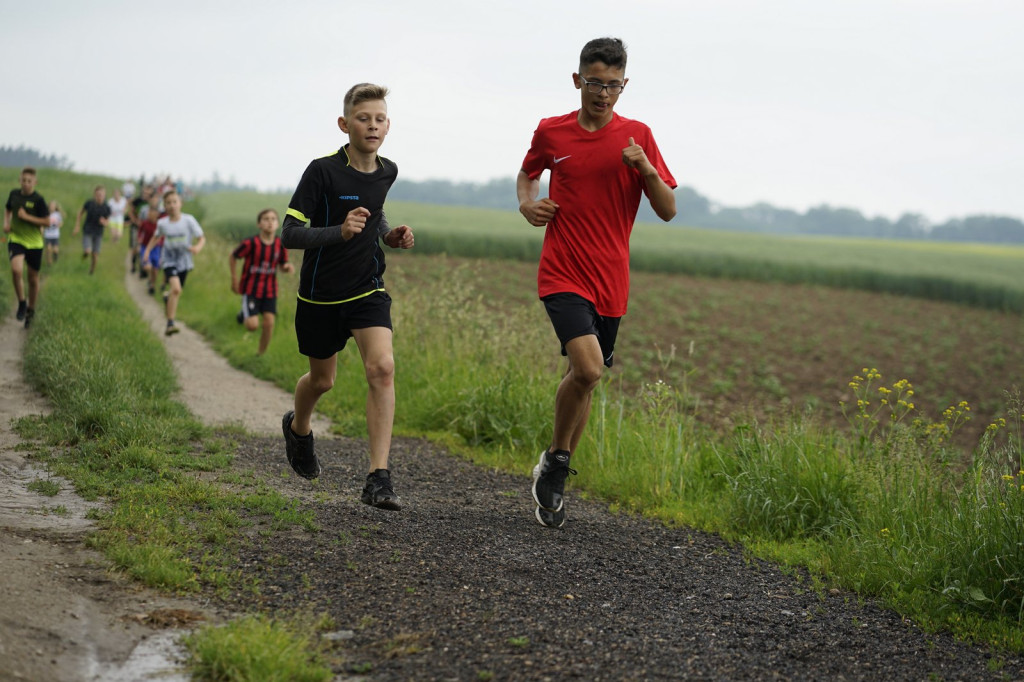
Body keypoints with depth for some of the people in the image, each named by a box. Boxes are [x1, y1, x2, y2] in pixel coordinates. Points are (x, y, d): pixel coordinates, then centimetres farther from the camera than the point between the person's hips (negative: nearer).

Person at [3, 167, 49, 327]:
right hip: (16, 240, 1)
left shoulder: (38, 200, -10)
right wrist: (6, 222, 2)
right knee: (16, 270, -25)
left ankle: (31, 309, 32)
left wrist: (27, 217, -18)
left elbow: (47, 222, -9)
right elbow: (7, 209, 21)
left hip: (34, 243, -1)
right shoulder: (14, 194, 1)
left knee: (33, 278, 10)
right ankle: (21, 302, -3)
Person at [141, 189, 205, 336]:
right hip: (169, 259, -2)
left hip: (184, 260, 2)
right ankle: (170, 324, -19)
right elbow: (156, 237, 14)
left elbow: (202, 238, -9)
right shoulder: (162, 223, -8)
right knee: (176, 288, -23)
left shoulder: (188, 220, -14)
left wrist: (198, 247, -29)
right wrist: (147, 250, 4)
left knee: (176, 291, 15)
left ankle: (167, 298, 54)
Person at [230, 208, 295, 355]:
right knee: (253, 325, -14)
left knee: (269, 323, -6)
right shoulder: (251, 243, -18)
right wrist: (234, 279, -1)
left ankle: (261, 354, 16)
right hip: (251, 289, -3)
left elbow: (282, 265, 8)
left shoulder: (281, 244, -6)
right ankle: (244, 314, 24)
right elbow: (233, 257, -3)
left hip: (270, 290, 3)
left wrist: (287, 267, -15)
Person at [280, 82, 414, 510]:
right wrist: (340, 232, -36)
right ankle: (298, 427, 51)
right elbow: (289, 234, -21)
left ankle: (378, 478, -20)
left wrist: (390, 235, 2)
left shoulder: (388, 171, -1)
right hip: (321, 294, -2)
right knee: (322, 379, 14)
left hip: (368, 290, 3)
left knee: (382, 367, -19)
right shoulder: (323, 171, -18)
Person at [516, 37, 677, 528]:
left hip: (610, 281, 2)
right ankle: (554, 460, 2)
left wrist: (644, 167, -17)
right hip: (562, 273, -2)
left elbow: (668, 211, 1)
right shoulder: (551, 133, 3)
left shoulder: (637, 137, 2)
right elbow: (528, 172, 24)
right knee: (587, 367, -21)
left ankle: (553, 481, 27)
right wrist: (526, 203, 2)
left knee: (584, 378, 10)